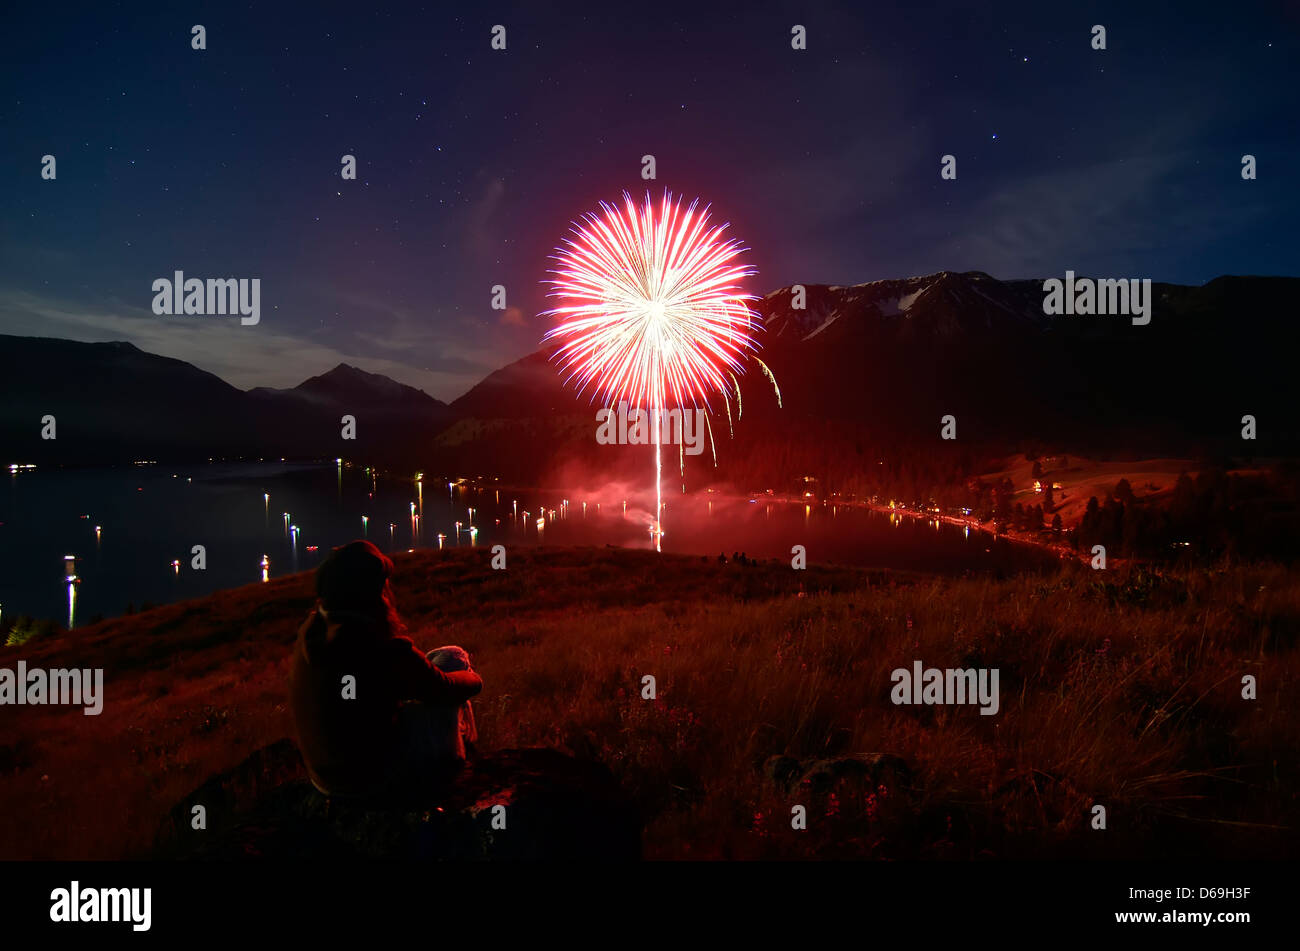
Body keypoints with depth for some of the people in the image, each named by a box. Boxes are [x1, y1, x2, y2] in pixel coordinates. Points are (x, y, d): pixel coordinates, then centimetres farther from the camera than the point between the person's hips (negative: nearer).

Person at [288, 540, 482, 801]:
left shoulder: (310, 632, -9)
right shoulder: (384, 650, -29)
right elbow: (445, 689, -9)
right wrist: (474, 680, 10)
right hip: (379, 777, -7)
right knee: (453, 658, 3)